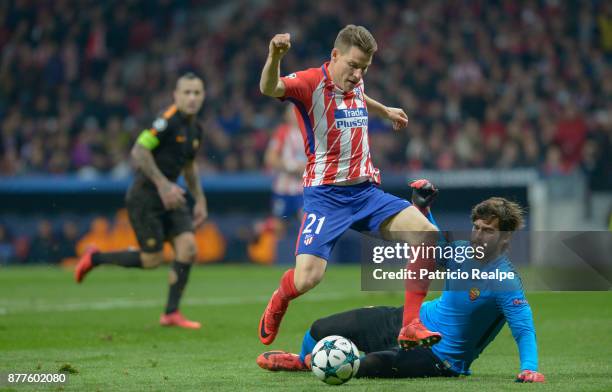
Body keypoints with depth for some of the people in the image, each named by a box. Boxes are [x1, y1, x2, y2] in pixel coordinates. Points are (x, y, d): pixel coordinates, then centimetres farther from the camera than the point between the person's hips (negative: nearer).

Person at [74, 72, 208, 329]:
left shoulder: (195, 129, 10)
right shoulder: (168, 120, -17)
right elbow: (139, 152, -23)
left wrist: (200, 200, 20)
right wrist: (164, 185, -25)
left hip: (170, 197, 8)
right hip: (145, 196, -8)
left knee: (188, 247, -8)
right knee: (152, 259, -7)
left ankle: (171, 313, -1)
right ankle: (95, 259, 15)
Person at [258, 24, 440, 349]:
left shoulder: (355, 83, 9)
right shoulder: (311, 82, -13)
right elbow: (269, 89, -35)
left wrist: (384, 111, 48)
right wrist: (274, 58, -54)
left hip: (366, 191, 6)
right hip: (326, 196, -6)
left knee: (427, 234, -13)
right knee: (307, 278, -19)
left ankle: (410, 326, -8)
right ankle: (277, 304, 20)